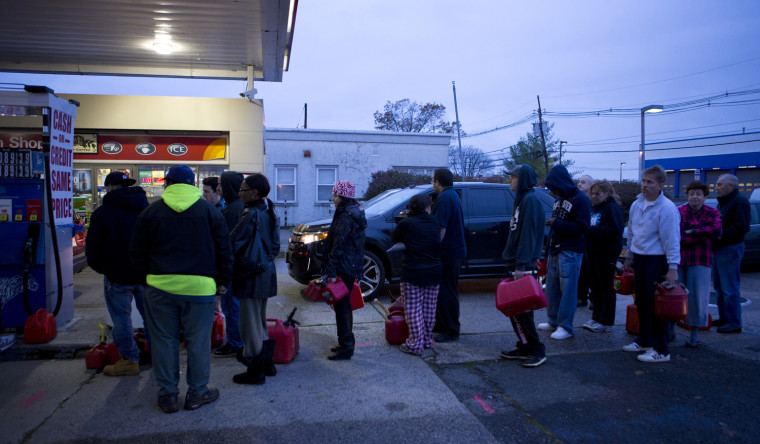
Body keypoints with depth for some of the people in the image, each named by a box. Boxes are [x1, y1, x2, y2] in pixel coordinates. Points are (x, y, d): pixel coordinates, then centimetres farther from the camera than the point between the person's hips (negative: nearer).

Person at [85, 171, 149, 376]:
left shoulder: (102, 213, -8)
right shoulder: (147, 208, 6)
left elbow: (93, 250, -5)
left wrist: (100, 268, 12)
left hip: (118, 275, -5)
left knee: (122, 318, 7)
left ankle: (129, 360, 13)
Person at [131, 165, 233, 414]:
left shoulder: (151, 212, 5)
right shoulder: (209, 211, 3)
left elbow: (138, 254, 8)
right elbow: (224, 251, 4)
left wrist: (146, 279, 20)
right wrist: (223, 281, 12)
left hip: (160, 285, 1)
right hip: (199, 286, -1)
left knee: (164, 340, 11)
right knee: (198, 341, 8)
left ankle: (167, 395, 19)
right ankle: (197, 392, 18)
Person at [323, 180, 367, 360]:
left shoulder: (345, 217, -17)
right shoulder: (355, 213, 15)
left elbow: (338, 246, -21)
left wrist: (331, 271, -22)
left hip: (344, 268, -11)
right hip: (352, 267, 11)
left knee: (342, 306, -5)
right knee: (344, 305, 18)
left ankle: (346, 347, 1)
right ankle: (346, 343, 29)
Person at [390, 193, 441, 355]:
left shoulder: (406, 224, -8)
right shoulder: (434, 223, 3)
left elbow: (394, 238, 6)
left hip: (412, 274, -4)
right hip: (433, 273, 4)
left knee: (413, 310, 2)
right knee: (428, 308, 15)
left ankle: (415, 344, 3)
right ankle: (427, 340, 25)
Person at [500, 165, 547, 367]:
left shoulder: (530, 200, -14)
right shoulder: (521, 199, 17)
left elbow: (528, 234, -21)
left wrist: (521, 265, -24)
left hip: (524, 265, -10)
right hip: (516, 262, 10)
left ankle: (537, 350, 4)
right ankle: (524, 347, 22)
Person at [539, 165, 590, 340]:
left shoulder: (580, 199, -10)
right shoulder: (559, 199, 16)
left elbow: (582, 227, -17)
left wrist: (557, 224, -17)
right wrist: (549, 246, 14)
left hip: (570, 252, -8)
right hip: (555, 250, 8)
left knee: (568, 288, -4)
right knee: (552, 287, 11)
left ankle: (565, 327, 2)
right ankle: (554, 321, 22)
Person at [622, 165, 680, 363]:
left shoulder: (667, 208, -14)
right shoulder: (636, 205, 10)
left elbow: (672, 239, -16)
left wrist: (673, 267, -19)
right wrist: (629, 257, 23)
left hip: (657, 261, -8)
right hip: (639, 259, 8)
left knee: (656, 305, -4)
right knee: (642, 303, 15)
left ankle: (661, 350, 5)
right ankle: (644, 341, 29)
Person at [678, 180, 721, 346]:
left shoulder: (713, 212, 6)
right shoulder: (678, 212, -1)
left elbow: (716, 230, -13)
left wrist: (692, 231, -12)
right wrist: (704, 233, -11)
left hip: (700, 261, 1)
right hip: (679, 259, -1)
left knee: (698, 296, 3)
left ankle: (695, 332, 16)